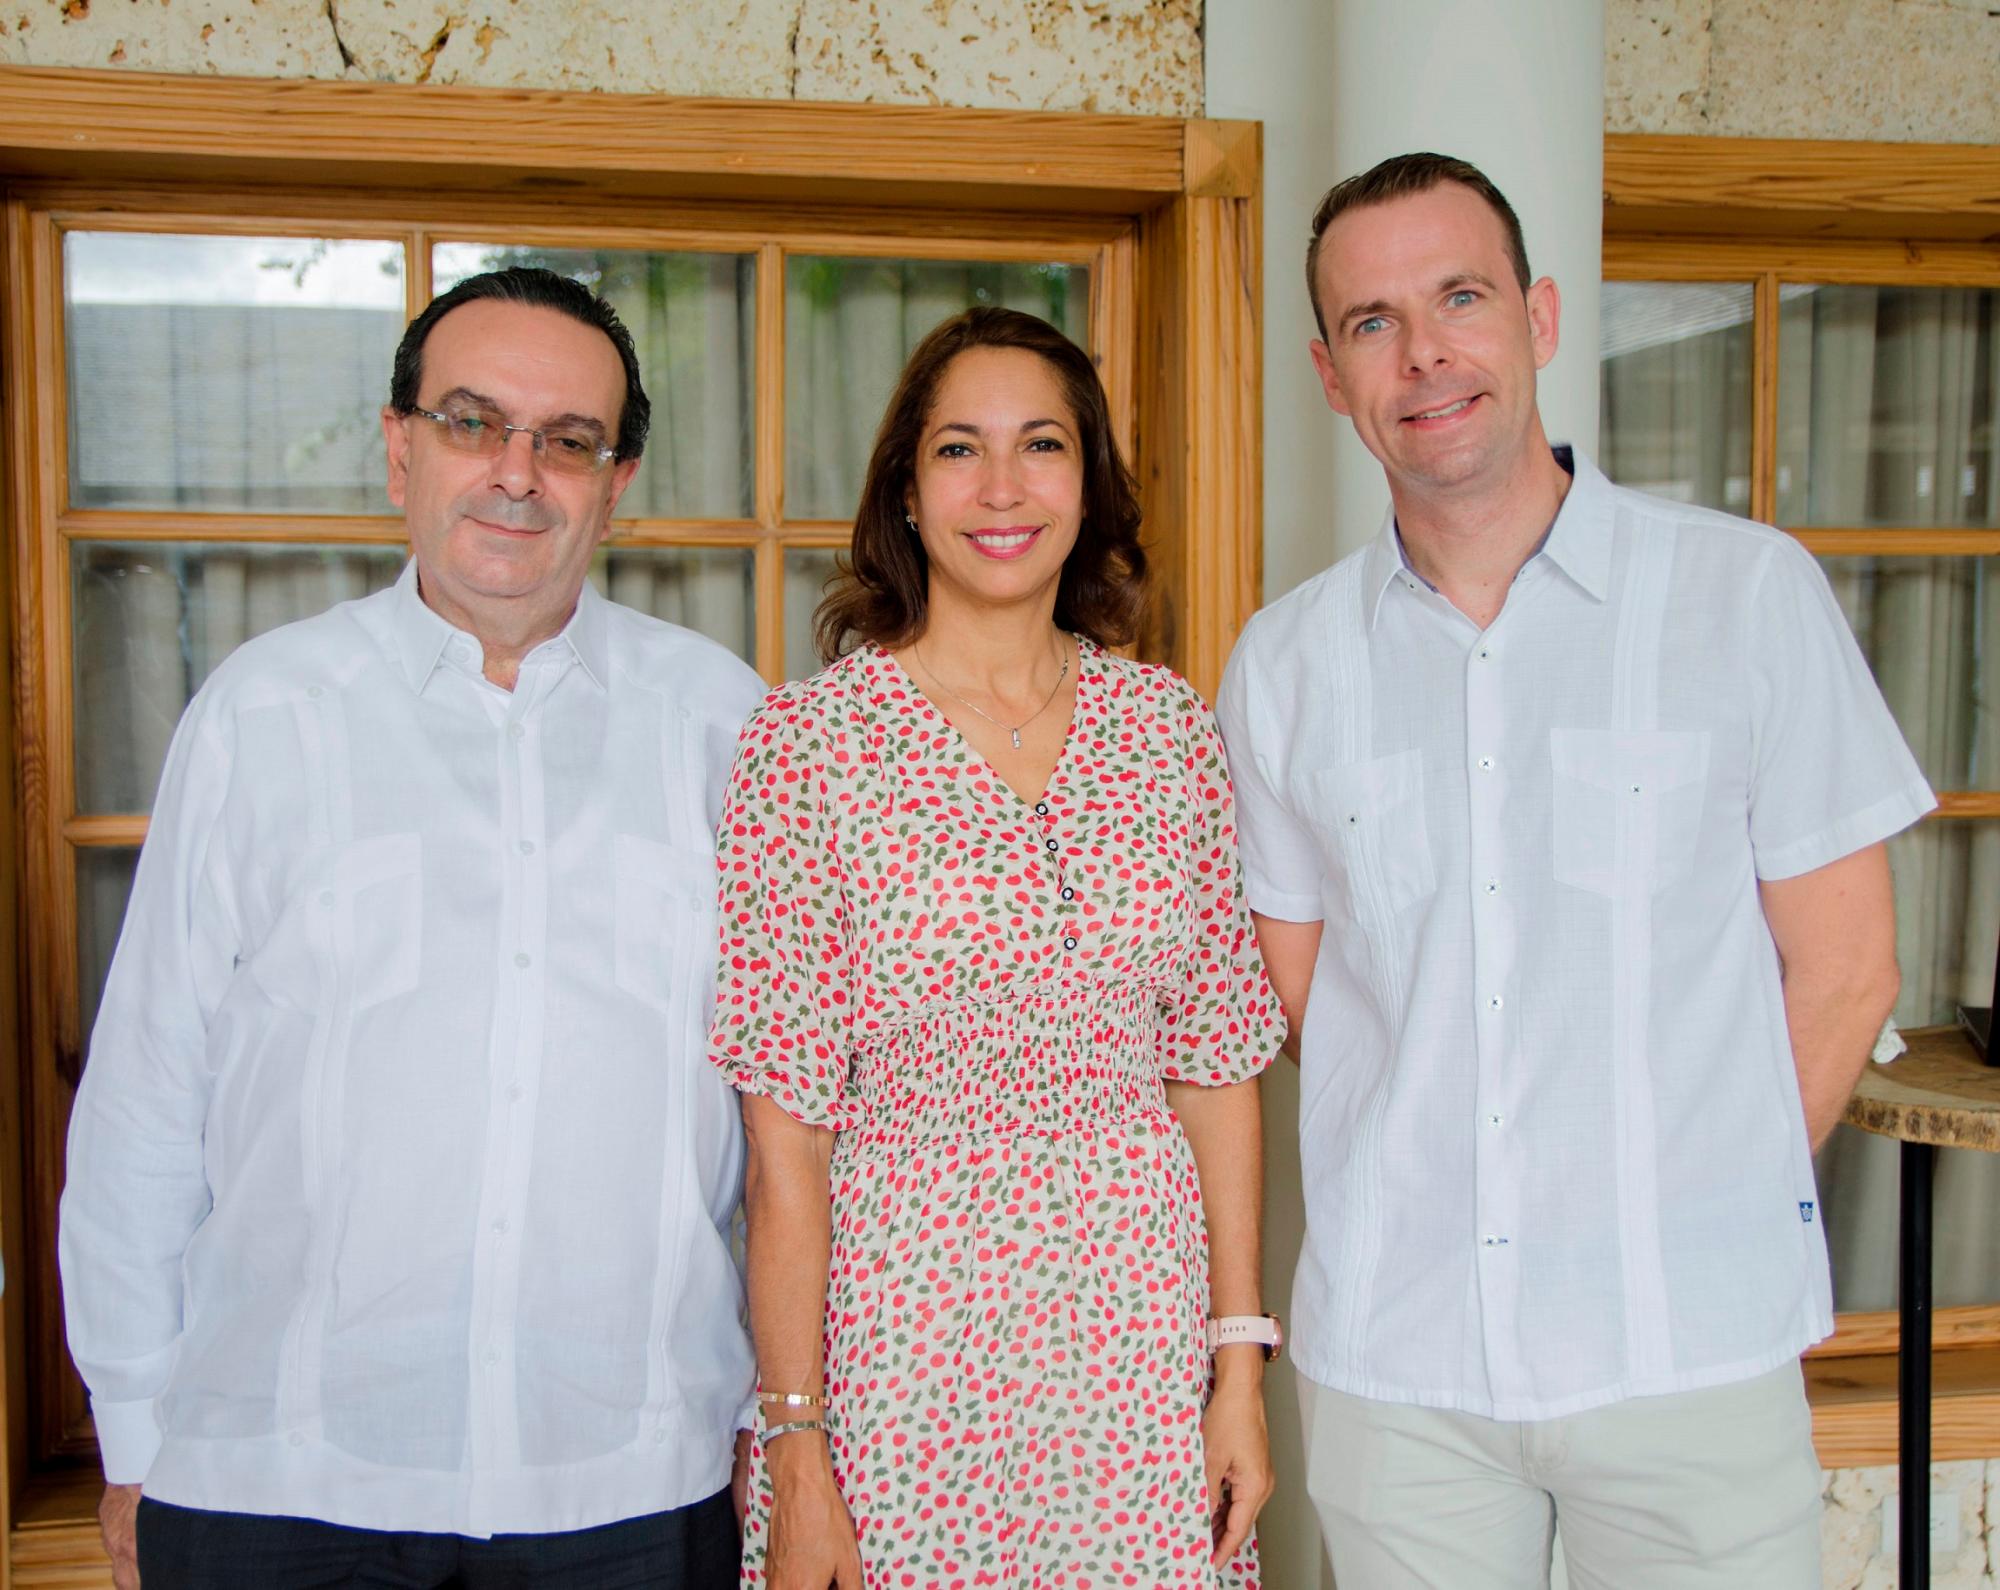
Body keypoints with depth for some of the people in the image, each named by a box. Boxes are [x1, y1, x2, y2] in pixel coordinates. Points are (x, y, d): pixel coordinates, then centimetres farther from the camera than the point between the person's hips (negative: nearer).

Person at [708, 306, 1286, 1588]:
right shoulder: (810, 740, -8)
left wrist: (1242, 1362, 2)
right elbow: (785, 1136, -9)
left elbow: (1216, 1063, 5)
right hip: (904, 1327, -3)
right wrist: (792, 1443, -9)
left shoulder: (1169, 727, 2)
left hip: (1141, 1327, 3)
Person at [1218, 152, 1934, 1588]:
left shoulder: (1749, 592, -3)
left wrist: (1687, 1212, 4)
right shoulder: (1285, 664, 3)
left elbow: (1843, 972, 1)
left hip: (1689, 1353, -1)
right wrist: (1429, 1204, 4)